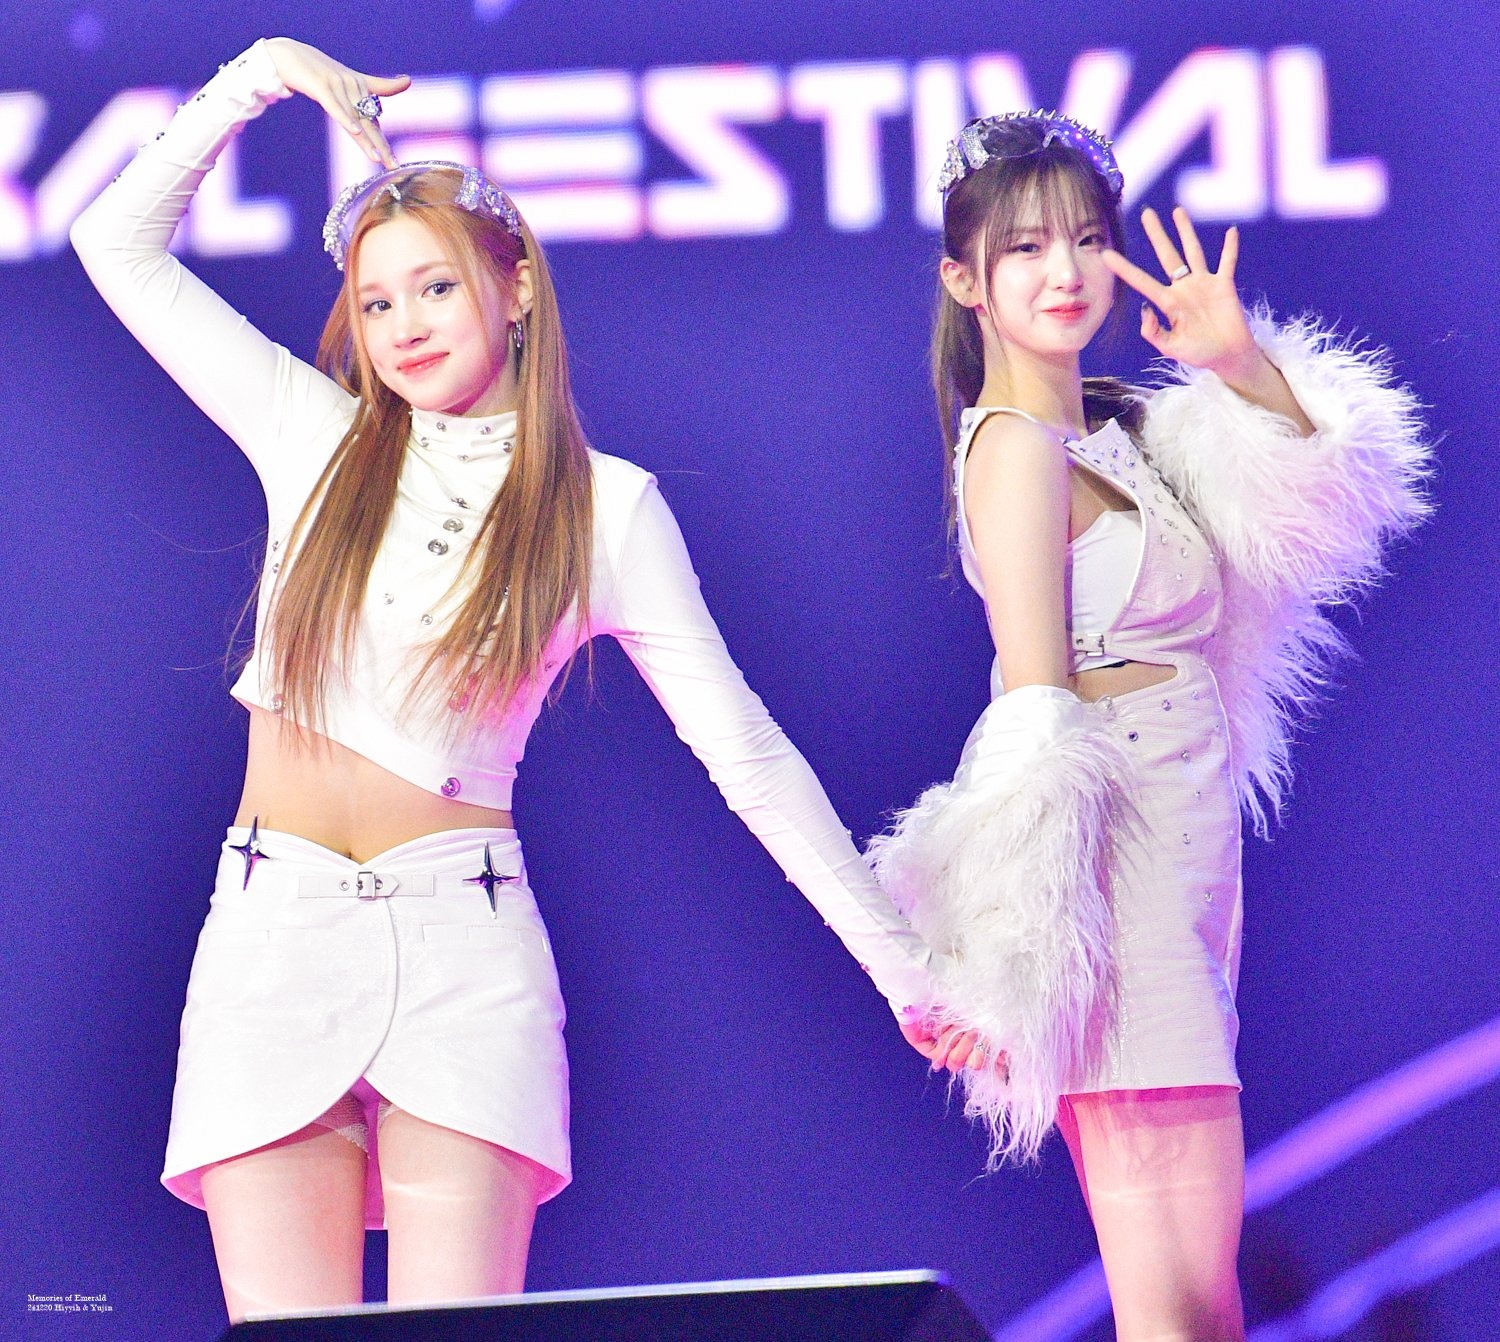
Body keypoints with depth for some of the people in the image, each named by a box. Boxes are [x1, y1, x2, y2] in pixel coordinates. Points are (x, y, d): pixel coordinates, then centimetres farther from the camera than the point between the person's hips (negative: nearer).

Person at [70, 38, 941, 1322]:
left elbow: (749, 755, 5)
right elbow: (119, 244, 14)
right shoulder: (316, 436, 10)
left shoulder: (604, 506, 4)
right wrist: (258, 77, 8)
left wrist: (905, 966, 2)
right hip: (270, 930, 2)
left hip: (455, 940, -2)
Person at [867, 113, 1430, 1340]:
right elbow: (1033, 717, -15)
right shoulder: (1018, 447, -8)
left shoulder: (1116, 432, 16)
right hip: (1113, 900, -9)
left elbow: (1322, 493, 17)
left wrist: (1247, 368, -1)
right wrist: (1022, 967, -18)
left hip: (1174, 891, 9)